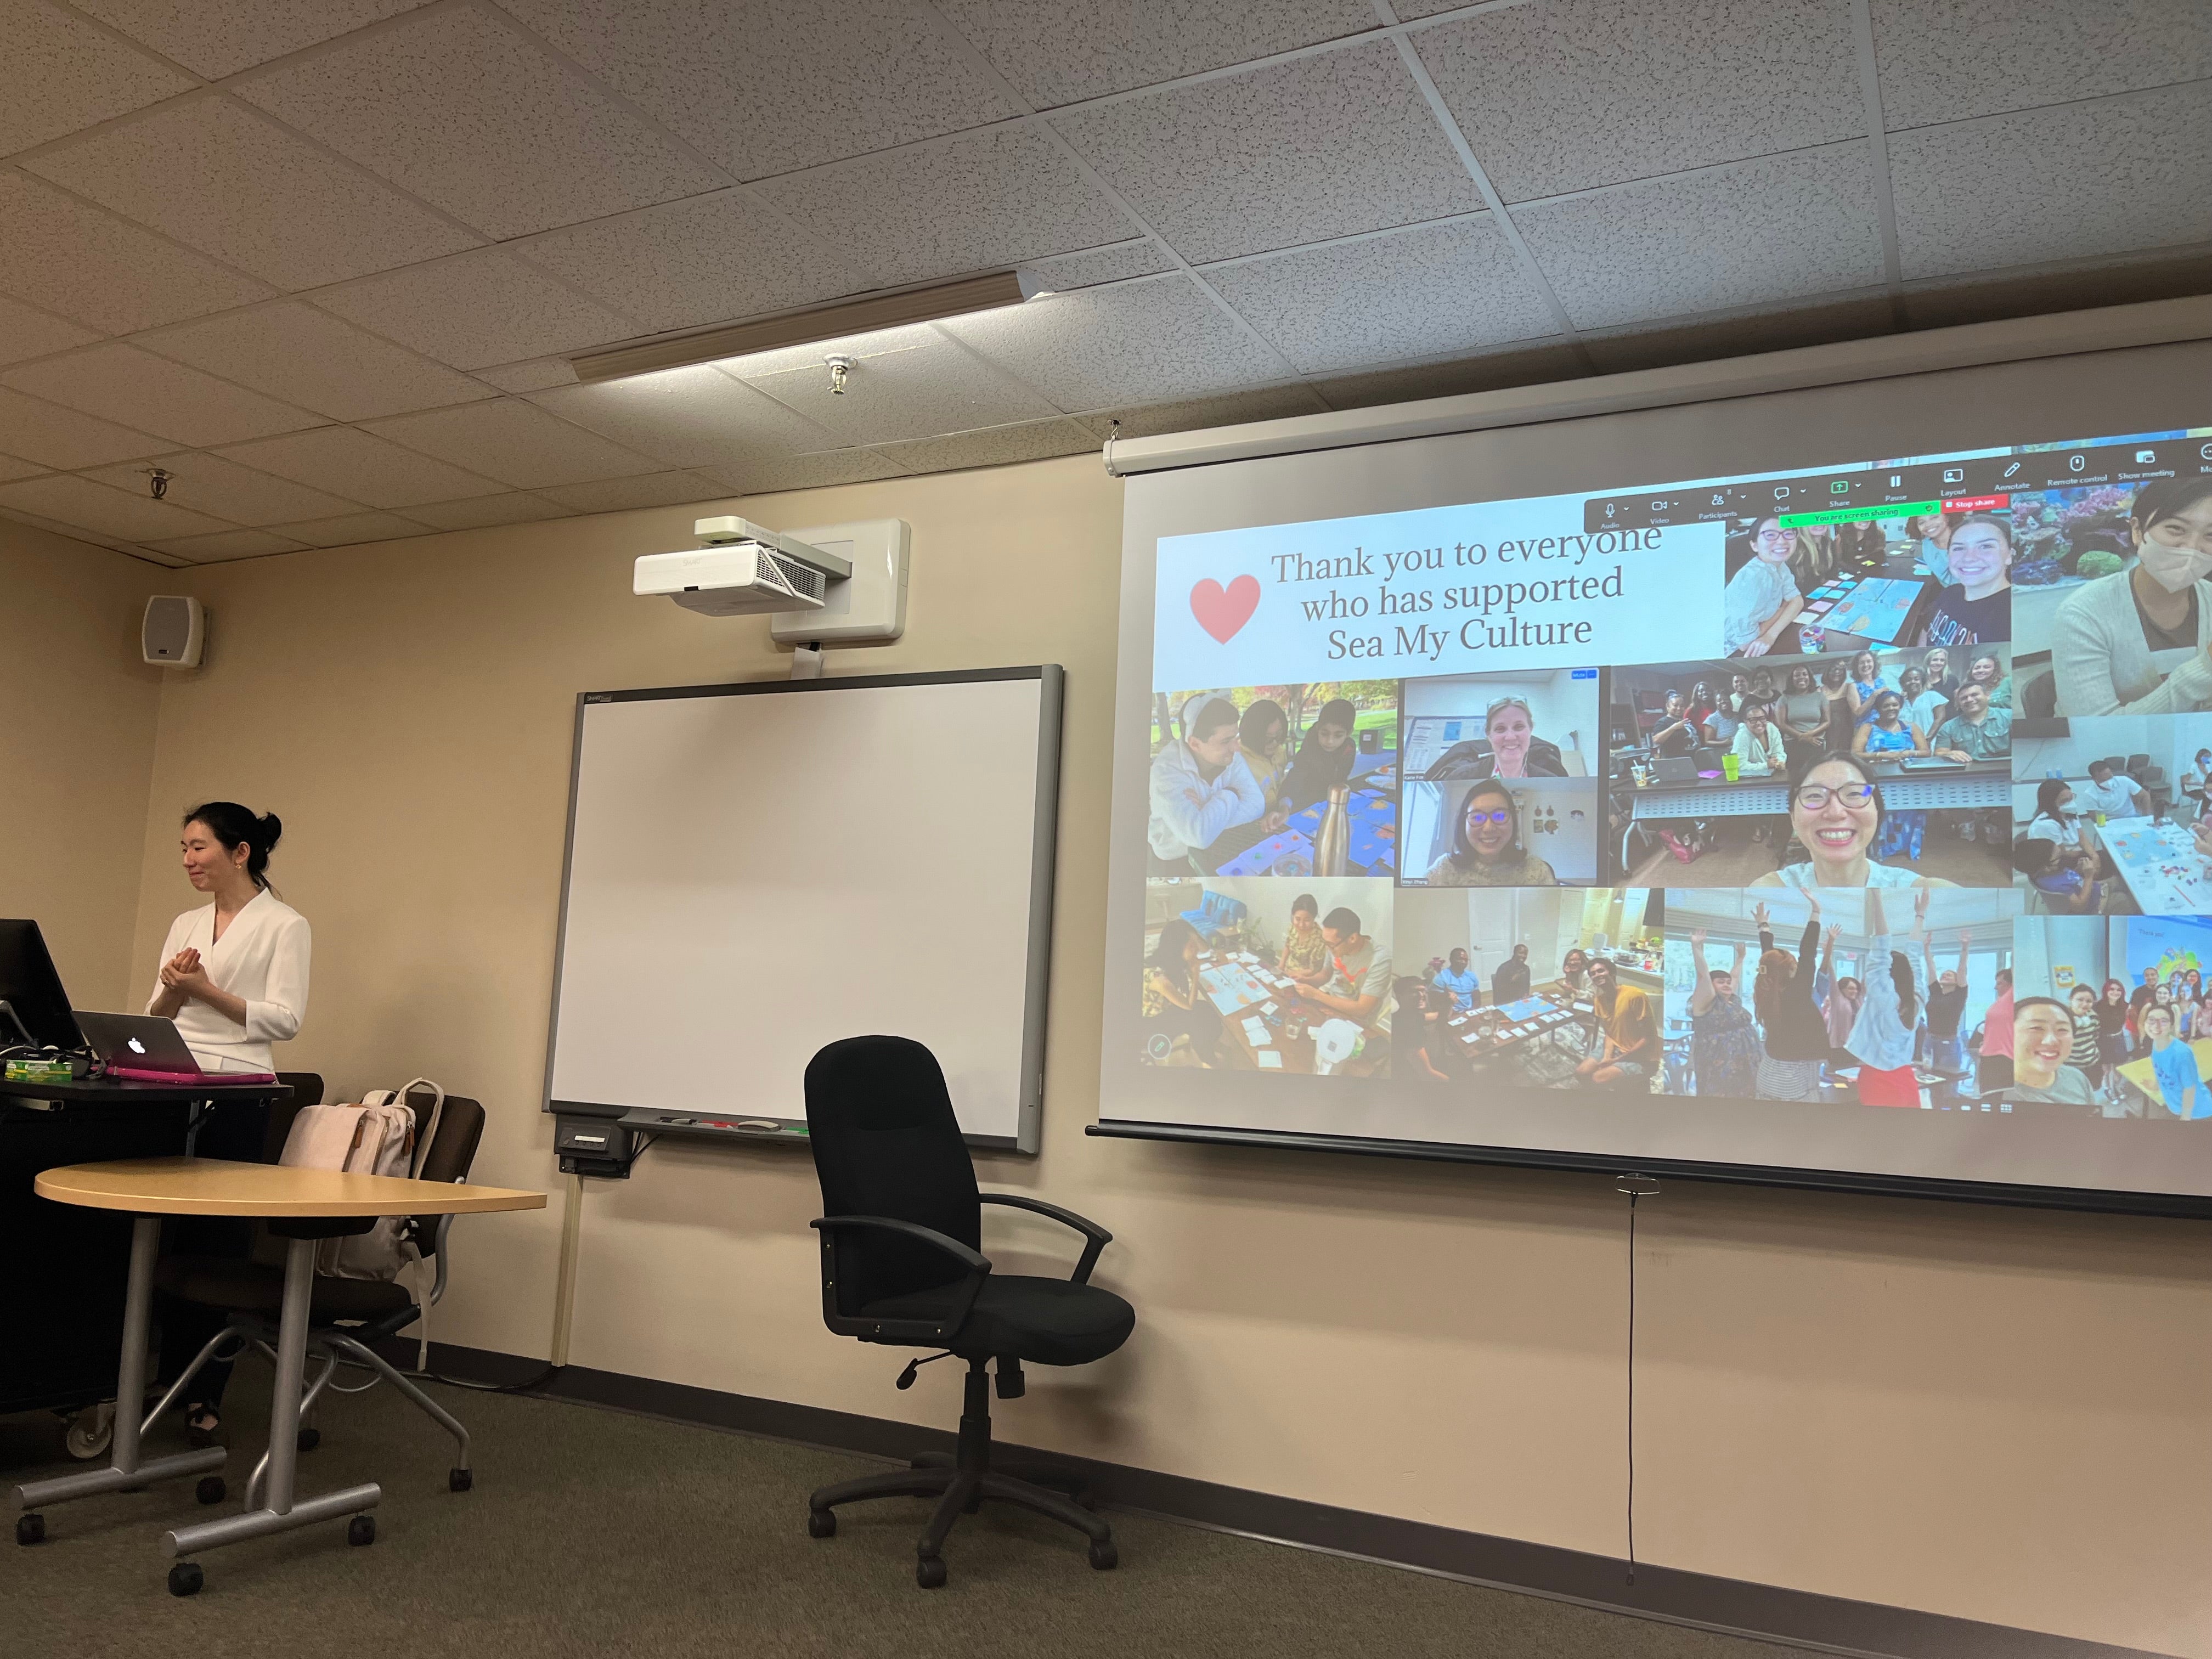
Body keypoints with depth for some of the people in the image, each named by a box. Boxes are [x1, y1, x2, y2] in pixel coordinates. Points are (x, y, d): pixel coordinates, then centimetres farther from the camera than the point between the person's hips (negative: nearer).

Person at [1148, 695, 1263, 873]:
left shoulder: (1231, 757, -8)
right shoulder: (1167, 769, -27)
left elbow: (1256, 806, -18)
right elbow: (1199, 835, -37)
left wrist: (1207, 815, -29)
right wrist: (1229, 796, -22)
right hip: (1175, 863, -6)